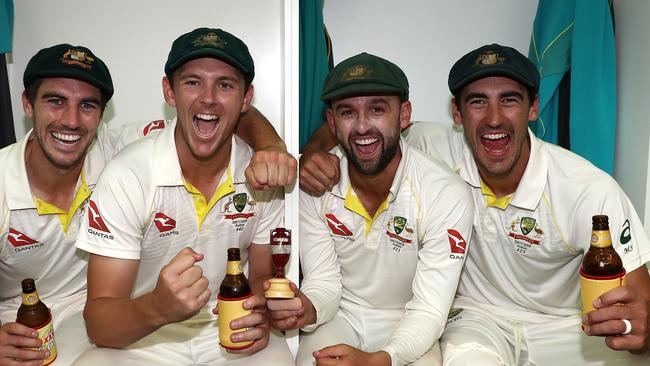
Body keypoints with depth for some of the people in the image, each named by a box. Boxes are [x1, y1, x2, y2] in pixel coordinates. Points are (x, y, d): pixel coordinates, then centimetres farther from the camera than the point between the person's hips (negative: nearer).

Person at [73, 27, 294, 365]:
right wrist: (157, 308, -37)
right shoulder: (127, 175, -17)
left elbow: (262, 275, 6)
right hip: (143, 338, -1)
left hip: (233, 334, 2)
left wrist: (261, 312, -17)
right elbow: (98, 323, -16)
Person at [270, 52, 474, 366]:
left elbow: (429, 311, -20)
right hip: (342, 315, 1)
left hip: (408, 322, 0)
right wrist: (308, 311, -31)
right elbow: (324, 281, -8)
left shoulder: (448, 195, -22)